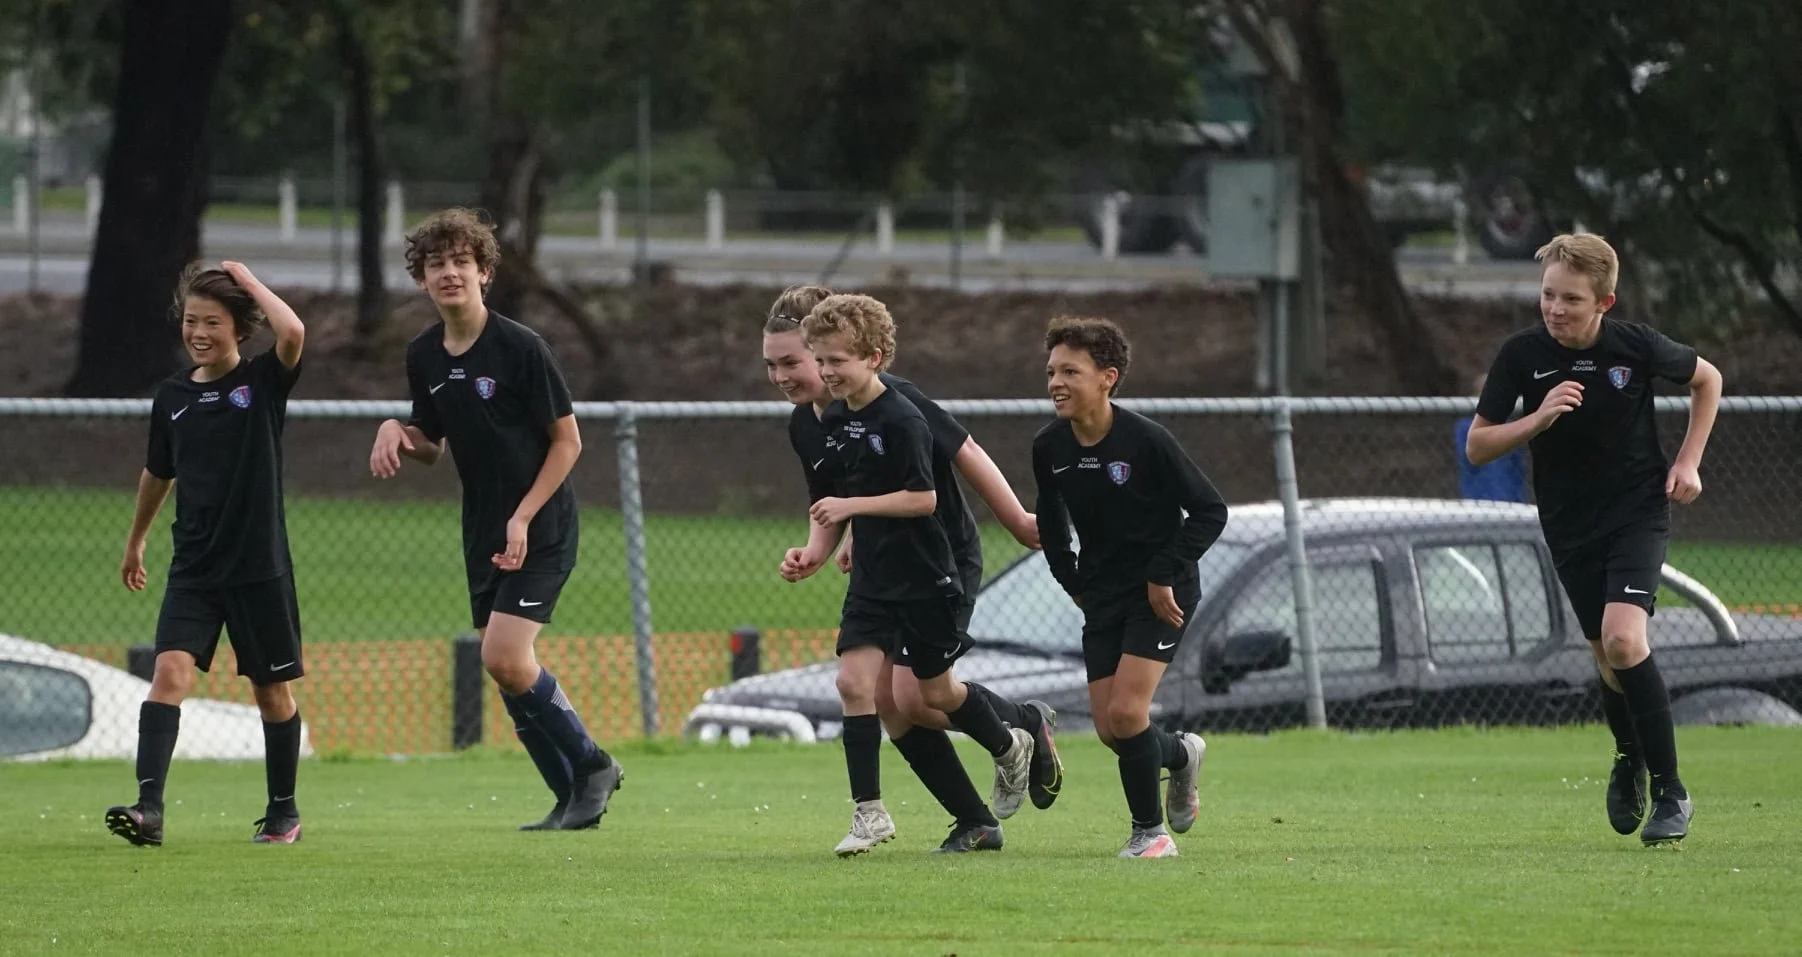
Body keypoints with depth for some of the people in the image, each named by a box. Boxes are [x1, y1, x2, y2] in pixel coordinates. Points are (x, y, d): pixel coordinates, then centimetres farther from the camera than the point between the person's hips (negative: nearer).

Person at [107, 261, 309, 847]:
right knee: (171, 671, -15)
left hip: (260, 567, -3)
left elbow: (293, 332, -28)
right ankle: (148, 807, -24)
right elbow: (158, 474, 22)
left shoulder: (264, 381, -6)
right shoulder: (173, 396, 6)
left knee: (272, 690, 8)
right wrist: (136, 540, 32)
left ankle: (284, 812, 24)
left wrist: (248, 281, -14)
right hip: (194, 567, 3)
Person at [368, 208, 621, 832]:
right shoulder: (423, 357, 5)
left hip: (540, 530, -7)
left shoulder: (520, 347, -14)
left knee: (505, 657, -18)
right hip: (483, 534, 7)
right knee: (508, 672, 5)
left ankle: (591, 765, 0)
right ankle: (574, 797, 15)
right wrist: (397, 432, -6)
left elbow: (567, 439, -9)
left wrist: (522, 519, -15)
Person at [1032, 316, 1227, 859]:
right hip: (1102, 598, 6)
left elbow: (1210, 511, -13)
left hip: (1161, 594, -6)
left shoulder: (1146, 441, -20)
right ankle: (1182, 755, 33)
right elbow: (1050, 520, 17)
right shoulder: (1049, 448, -4)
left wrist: (1165, 575, -16)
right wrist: (1072, 581, 10)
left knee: (1126, 712, -16)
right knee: (1108, 728, 1)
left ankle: (1150, 830, 3)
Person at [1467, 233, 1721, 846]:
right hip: (1569, 520, 3)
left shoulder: (1636, 346, -13)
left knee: (1622, 639, -22)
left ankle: (1670, 793, -13)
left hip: (1639, 511, -3)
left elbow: (1707, 380, 8)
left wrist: (1688, 461, 0)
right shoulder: (1523, 354, -10)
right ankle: (1630, 759, 41)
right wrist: (1538, 419, -22)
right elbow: (1476, 447, -6)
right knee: (1607, 655, 8)